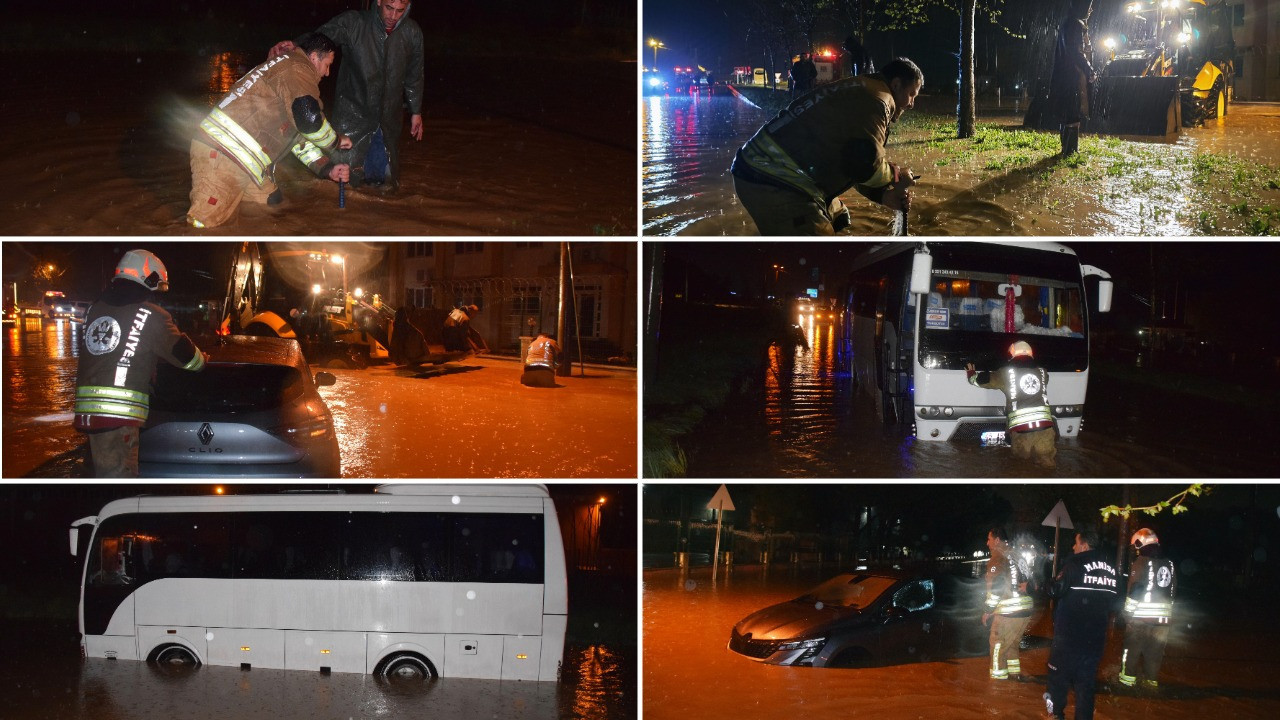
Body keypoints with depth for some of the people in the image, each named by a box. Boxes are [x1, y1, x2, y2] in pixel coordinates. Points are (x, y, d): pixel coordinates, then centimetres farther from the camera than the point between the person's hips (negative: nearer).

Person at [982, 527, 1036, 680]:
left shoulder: (998, 558, -9)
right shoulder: (1016, 556, 18)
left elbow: (995, 586, -15)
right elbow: (1030, 580, 20)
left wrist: (988, 610, -8)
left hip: (1008, 610, -9)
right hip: (1026, 608, 9)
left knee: (998, 645, 0)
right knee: (1013, 643, 21)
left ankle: (998, 677, 1)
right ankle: (1015, 673, 24)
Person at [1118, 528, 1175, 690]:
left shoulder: (1141, 562, -10)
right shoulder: (1169, 564, 8)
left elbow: (1134, 589, -13)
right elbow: (1173, 591, 13)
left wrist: (1128, 614, -6)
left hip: (1141, 616, -5)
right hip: (1163, 617, 5)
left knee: (1132, 648, 5)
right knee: (1155, 651, 11)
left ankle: (1127, 679, 8)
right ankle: (1152, 681, 16)